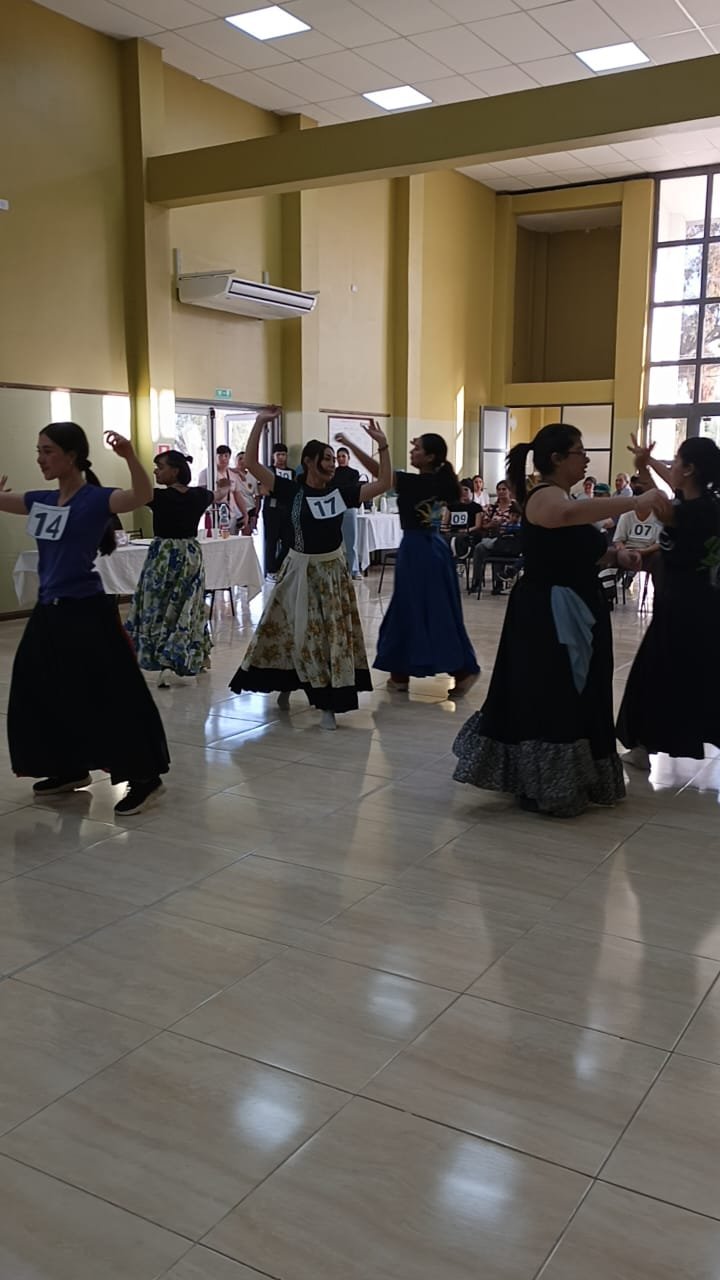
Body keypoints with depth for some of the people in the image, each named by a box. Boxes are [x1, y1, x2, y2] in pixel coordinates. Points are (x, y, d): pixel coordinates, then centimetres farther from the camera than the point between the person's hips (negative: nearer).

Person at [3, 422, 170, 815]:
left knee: (111, 697, -5)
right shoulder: (41, 500, 9)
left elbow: (143, 496, -30)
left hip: (87, 612, -8)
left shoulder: (95, 499, -13)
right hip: (49, 611, 8)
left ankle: (145, 778, 5)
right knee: (44, 695, 17)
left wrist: (129, 456, -45)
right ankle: (71, 769, 33)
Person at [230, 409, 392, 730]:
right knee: (293, 631, 6)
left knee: (334, 635, 4)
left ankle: (328, 703, 13)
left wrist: (383, 446, -10)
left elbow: (383, 483, -2)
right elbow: (252, 463, -14)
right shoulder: (291, 490, -9)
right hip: (301, 570, -2)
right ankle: (286, 686, 31)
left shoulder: (341, 493, -1)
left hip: (333, 570, 3)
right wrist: (259, 424, -19)